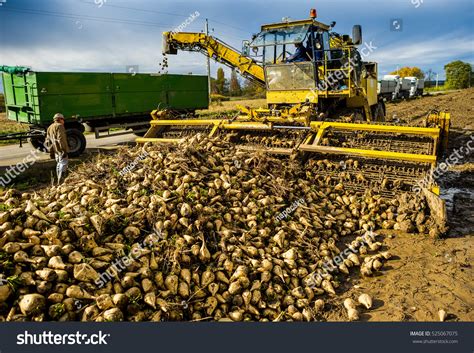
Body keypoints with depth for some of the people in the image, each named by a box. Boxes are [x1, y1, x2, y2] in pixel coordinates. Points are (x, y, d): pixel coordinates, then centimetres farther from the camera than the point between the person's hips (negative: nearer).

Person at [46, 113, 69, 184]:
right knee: (63, 164, -8)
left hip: (55, 150, 9)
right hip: (61, 149, -9)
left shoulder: (50, 127, 20)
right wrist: (64, 150, -20)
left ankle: (59, 181, 23)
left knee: (59, 164, 17)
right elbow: (61, 139, -19)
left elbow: (48, 141, 20)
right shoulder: (59, 126, -9)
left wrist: (51, 152, 22)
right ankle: (61, 181, -14)